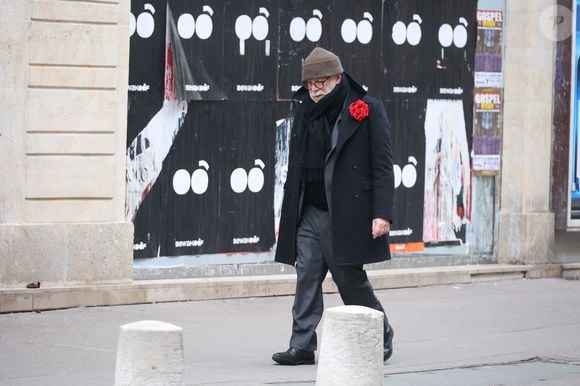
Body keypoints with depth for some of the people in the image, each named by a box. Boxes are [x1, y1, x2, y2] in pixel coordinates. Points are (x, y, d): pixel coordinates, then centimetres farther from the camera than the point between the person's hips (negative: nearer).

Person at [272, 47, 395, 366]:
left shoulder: (368, 110, -4)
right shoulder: (305, 112, 12)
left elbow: (382, 166, -7)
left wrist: (382, 213, -15)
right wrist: (289, 213, 15)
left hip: (347, 214, -5)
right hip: (309, 214, 5)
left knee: (350, 279, 1)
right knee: (307, 279, 0)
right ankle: (302, 347, 1)